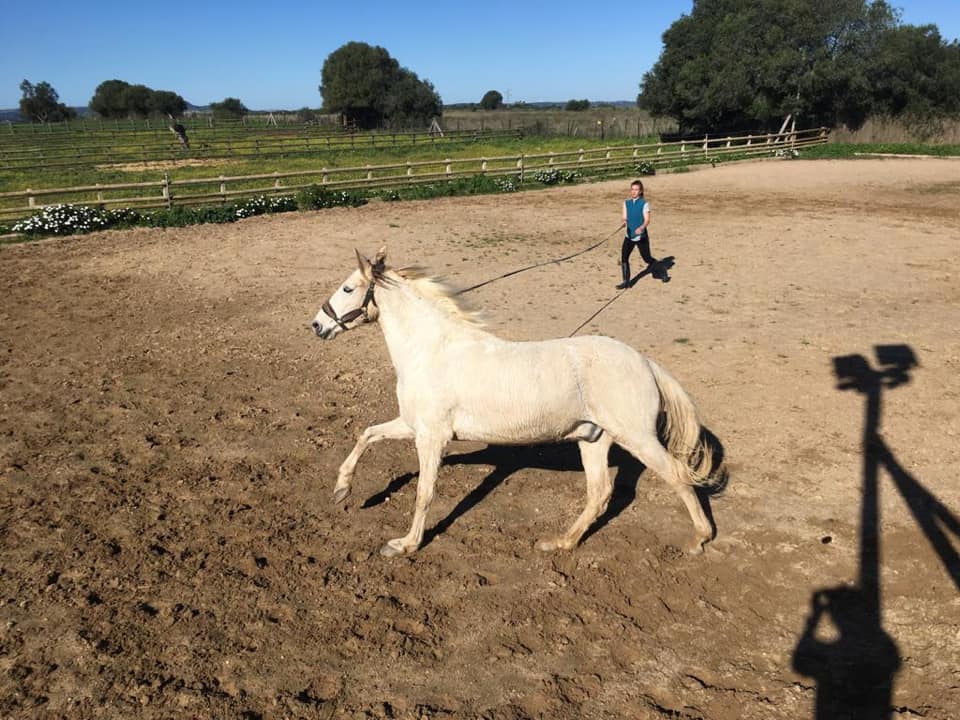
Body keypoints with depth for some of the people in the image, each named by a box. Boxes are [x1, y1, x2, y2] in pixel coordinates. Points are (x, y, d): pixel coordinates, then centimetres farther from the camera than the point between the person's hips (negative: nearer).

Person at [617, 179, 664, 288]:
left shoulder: (644, 203, -7)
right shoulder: (626, 202, 7)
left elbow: (647, 220, -14)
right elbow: (625, 218, 3)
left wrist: (641, 228, -34)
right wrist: (624, 222, -21)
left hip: (641, 236, -4)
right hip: (629, 235, 4)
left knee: (647, 258, 4)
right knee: (624, 257, -9)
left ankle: (660, 272, 32)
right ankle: (626, 281, 0)